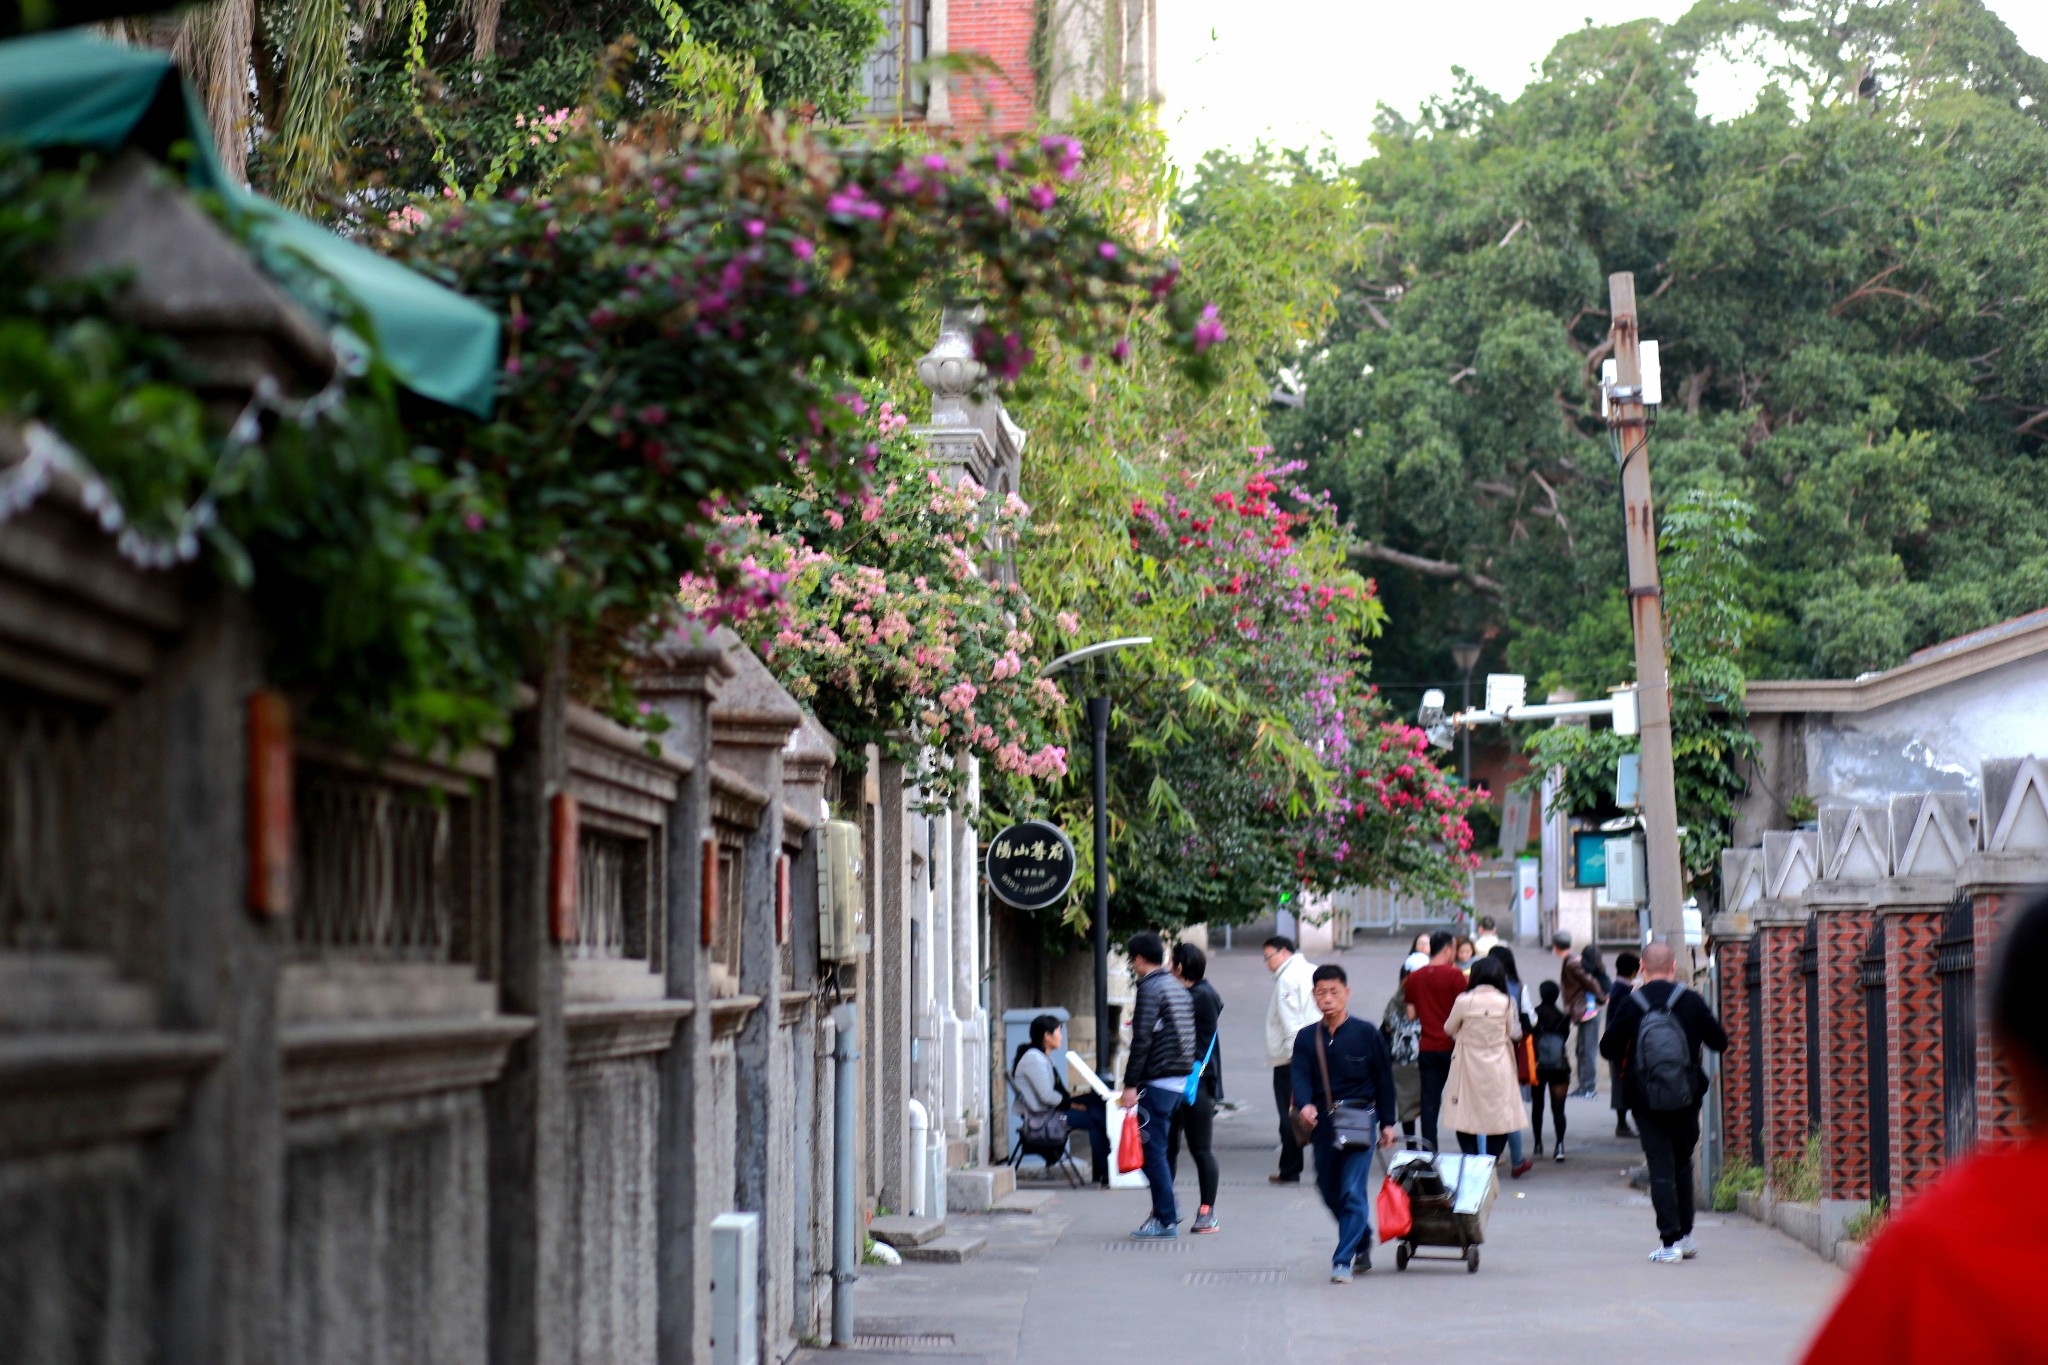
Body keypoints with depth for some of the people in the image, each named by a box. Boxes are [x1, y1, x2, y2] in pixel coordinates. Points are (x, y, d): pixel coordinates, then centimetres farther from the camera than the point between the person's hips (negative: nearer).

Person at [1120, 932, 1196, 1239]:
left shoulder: (1151, 988, -11)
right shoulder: (1178, 987, 16)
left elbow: (1142, 1039, -17)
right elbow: (1188, 1035, 18)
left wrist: (1130, 1084, -16)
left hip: (1158, 1080, -9)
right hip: (1181, 1077, 9)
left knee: (1151, 1150, -4)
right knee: (1157, 1147, 17)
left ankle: (1166, 1220, -4)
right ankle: (1167, 1209, 16)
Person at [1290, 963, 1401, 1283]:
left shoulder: (1366, 1034, 1)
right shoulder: (1306, 1038, 7)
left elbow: (1384, 1080, 6)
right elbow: (1301, 1077, -5)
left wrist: (1387, 1122, 4)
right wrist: (1305, 1105, -26)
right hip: (1322, 1122, 4)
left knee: (1352, 1191, -11)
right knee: (1330, 1192, 11)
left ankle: (1343, 1261, -10)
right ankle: (1363, 1239, 35)